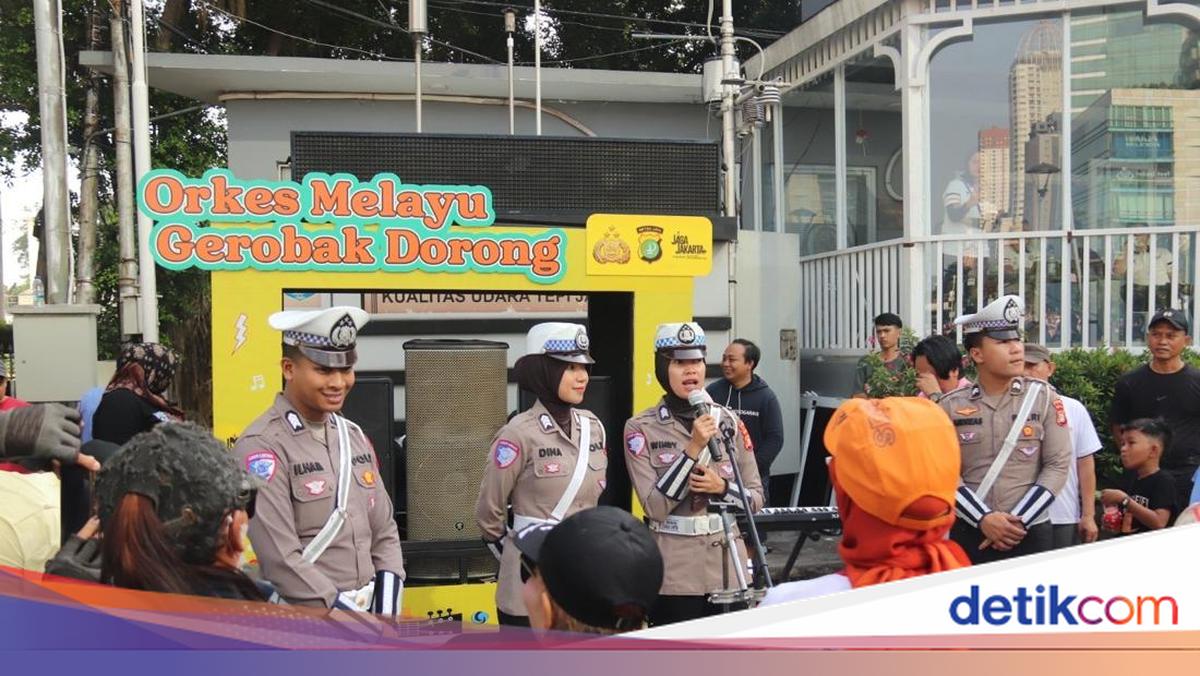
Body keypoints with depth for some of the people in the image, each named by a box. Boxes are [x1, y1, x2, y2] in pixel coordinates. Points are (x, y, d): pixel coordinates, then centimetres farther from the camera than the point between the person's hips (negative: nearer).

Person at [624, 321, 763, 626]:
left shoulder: (728, 421, 4)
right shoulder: (642, 428, -6)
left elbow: (756, 498, 8)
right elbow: (656, 506, -14)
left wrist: (721, 487, -12)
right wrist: (694, 448, -19)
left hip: (728, 567, 3)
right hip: (674, 574, -3)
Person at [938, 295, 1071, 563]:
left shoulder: (1043, 397, 1)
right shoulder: (951, 405, 0)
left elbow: (1058, 465, -2)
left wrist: (1019, 521, -9)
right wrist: (983, 520, -14)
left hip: (1032, 532, 0)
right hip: (969, 532, 0)